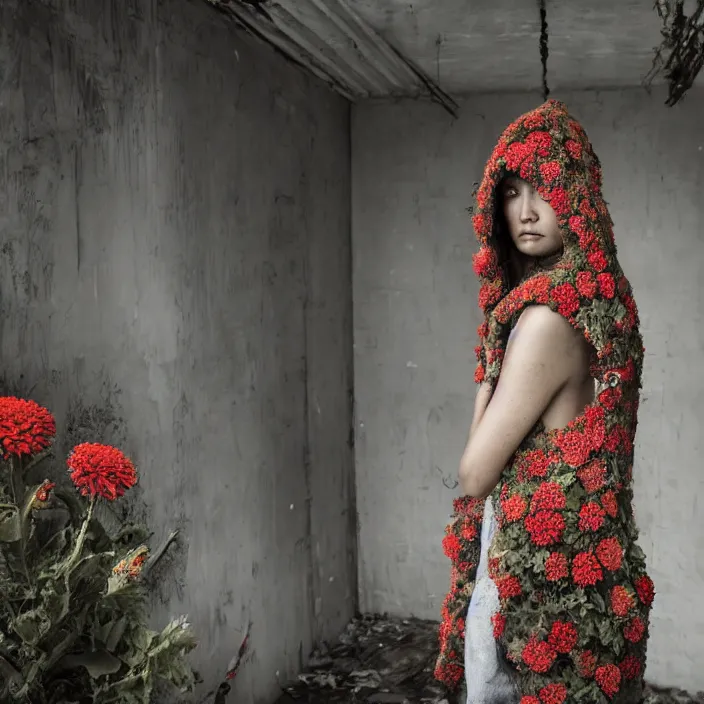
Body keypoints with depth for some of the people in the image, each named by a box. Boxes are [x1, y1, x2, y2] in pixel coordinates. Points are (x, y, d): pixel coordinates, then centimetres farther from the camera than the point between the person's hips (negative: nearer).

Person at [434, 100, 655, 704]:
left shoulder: (548, 315, -23)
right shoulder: (599, 294, 5)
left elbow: (474, 473, -16)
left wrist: (487, 391, -1)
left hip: (537, 567, -9)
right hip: (582, 558, 9)